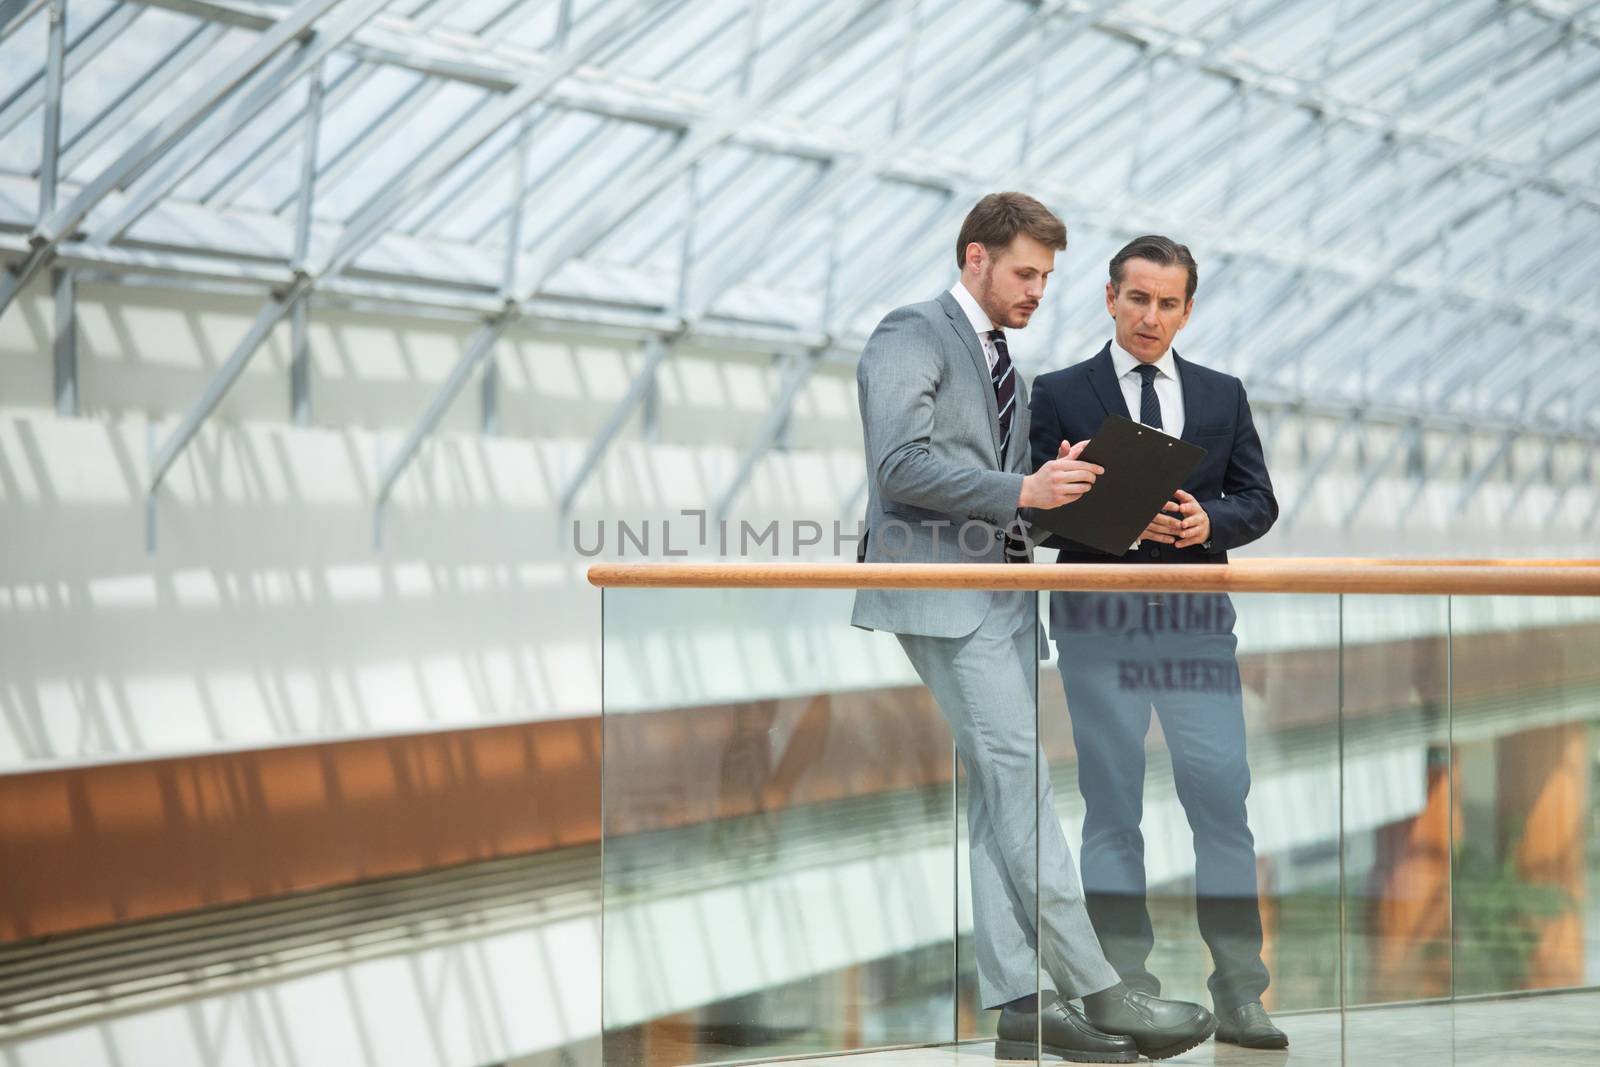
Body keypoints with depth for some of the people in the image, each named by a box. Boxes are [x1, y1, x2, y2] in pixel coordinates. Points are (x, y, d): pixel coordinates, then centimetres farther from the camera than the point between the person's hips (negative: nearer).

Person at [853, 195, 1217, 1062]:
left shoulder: (999, 359, 24)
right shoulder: (914, 336, -5)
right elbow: (899, 464, -17)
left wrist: (1055, 487, 6)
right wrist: (1022, 492, -20)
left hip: (1002, 590, 9)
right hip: (944, 588, -9)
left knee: (999, 790, 5)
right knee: (1018, 772, -14)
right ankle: (1095, 990, -16)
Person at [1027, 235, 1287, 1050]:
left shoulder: (1222, 396, 13)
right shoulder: (1060, 394, 5)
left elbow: (1258, 501, 11)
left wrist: (1208, 521, -11)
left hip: (1197, 617, 2)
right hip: (1099, 618, -2)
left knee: (1222, 800, -5)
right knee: (1112, 807, 1)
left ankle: (1239, 996, -2)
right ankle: (1126, 992, 6)